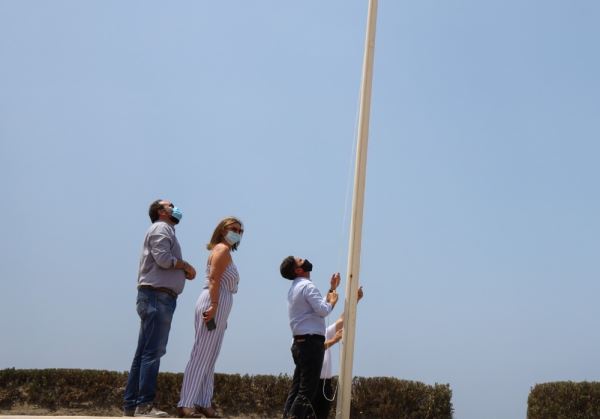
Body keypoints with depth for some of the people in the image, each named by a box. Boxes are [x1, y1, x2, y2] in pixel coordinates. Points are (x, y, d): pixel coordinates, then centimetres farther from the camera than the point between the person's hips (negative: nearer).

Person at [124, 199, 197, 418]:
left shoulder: (165, 230, 27)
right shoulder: (161, 228, -2)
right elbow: (163, 259, -17)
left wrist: (183, 272, 6)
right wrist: (186, 265, -3)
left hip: (157, 298, 10)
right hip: (157, 296, -10)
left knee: (144, 352, 8)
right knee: (153, 351, -13)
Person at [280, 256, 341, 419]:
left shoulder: (295, 288, 22)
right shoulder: (307, 285, -11)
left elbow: (318, 307, 23)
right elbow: (323, 310, -20)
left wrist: (332, 289, 24)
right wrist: (333, 300, 0)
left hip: (300, 343, 10)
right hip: (311, 343, -10)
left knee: (297, 387, 9)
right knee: (307, 389, -10)